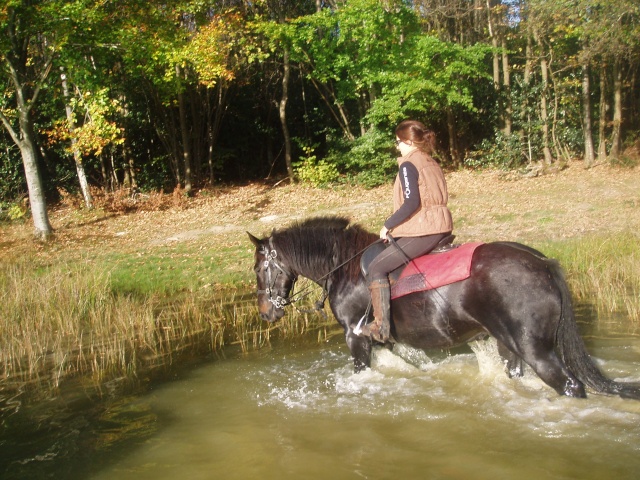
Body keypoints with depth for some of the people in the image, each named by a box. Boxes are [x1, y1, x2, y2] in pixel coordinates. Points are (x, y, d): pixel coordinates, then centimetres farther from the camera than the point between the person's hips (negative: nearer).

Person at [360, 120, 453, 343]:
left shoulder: (408, 165, -11)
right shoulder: (433, 164, 16)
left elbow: (411, 203, -22)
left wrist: (388, 225, -12)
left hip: (421, 232, -10)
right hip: (441, 228, 10)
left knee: (377, 268, -3)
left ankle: (381, 327, -7)